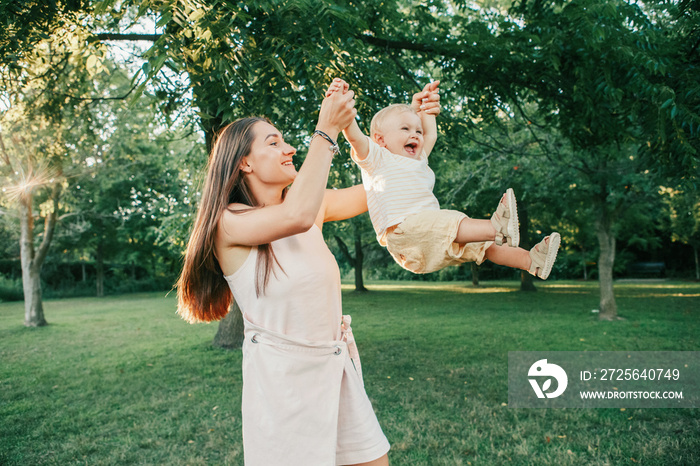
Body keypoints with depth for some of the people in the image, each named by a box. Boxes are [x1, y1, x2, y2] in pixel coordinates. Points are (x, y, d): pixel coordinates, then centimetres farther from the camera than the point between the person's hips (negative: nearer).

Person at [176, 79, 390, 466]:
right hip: (282, 374, -6)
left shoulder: (313, 204, 4)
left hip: (337, 366, 6)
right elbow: (297, 215, -32)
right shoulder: (228, 222, -14)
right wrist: (326, 131, -24)